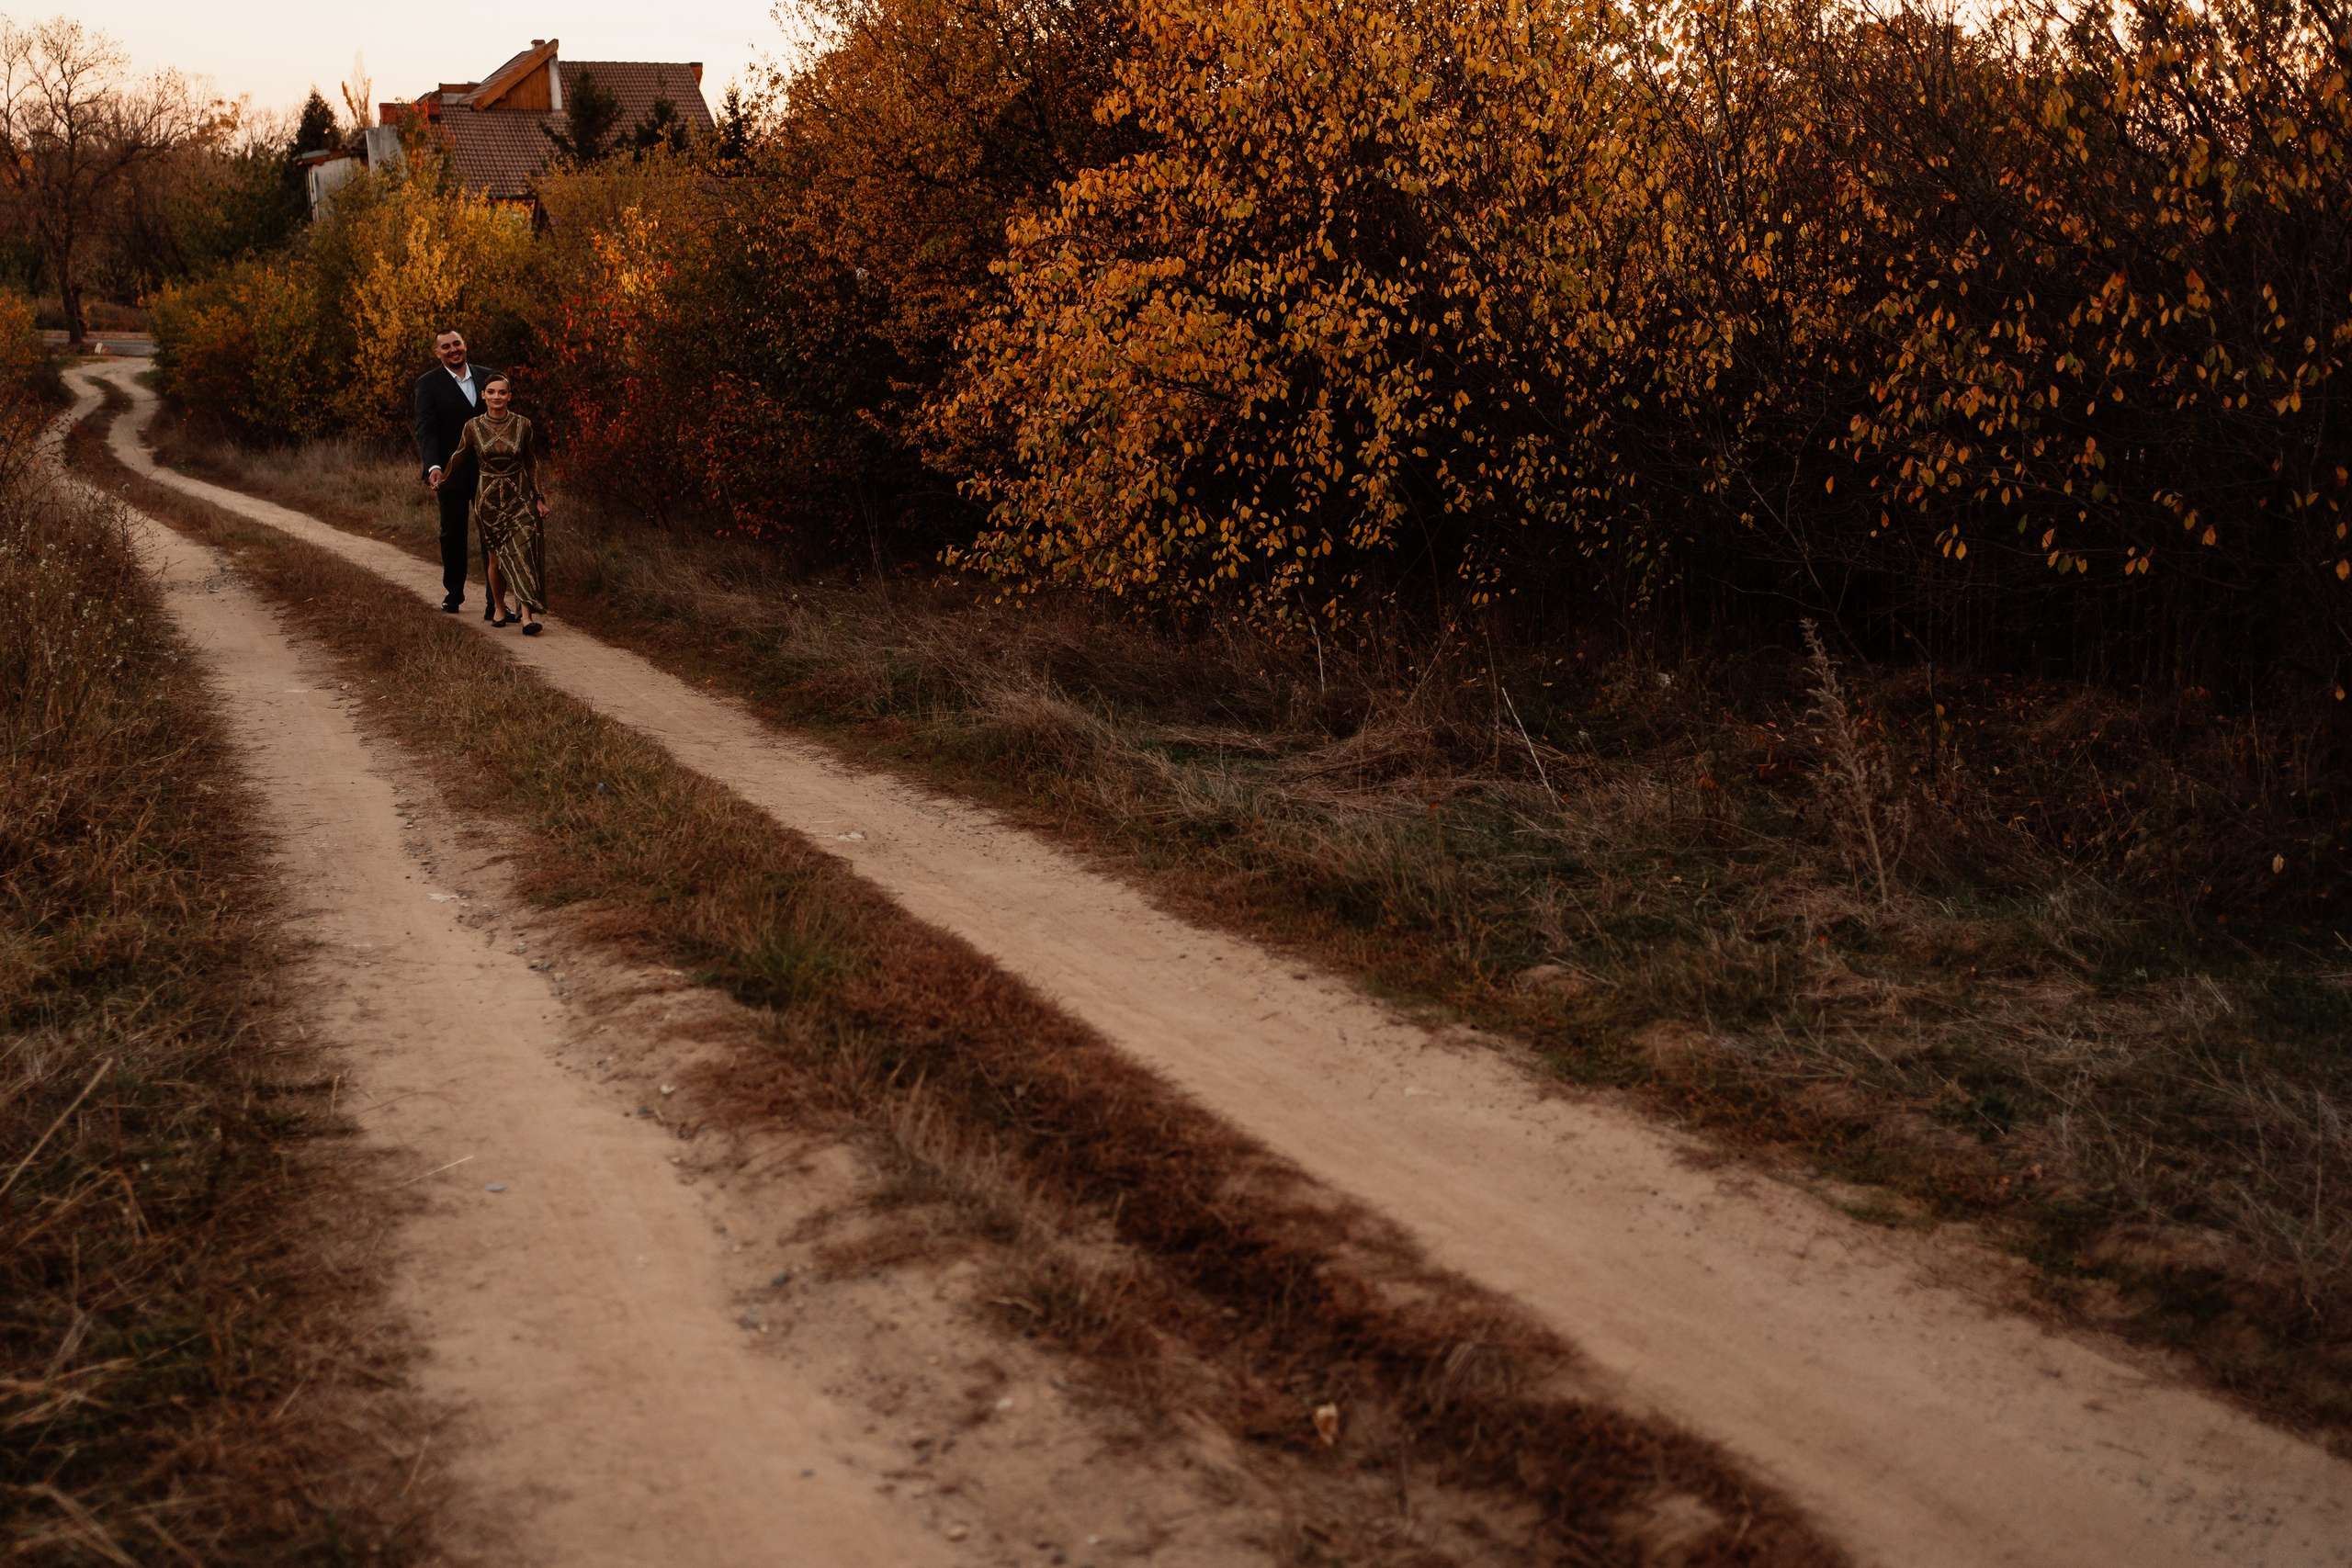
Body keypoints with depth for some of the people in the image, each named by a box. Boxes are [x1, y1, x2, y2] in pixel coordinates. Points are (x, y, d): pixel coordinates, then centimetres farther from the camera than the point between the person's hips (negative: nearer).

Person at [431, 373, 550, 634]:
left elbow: (532, 464, 4)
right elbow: (459, 458, 13)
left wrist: (540, 498, 2)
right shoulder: (473, 427, -3)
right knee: (496, 557, 4)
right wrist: (441, 482, 25)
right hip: (489, 499, 1)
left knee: (523, 552, -13)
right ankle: (499, 608, 24)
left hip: (520, 497, -1)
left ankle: (527, 614, -17)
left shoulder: (522, 425, -3)